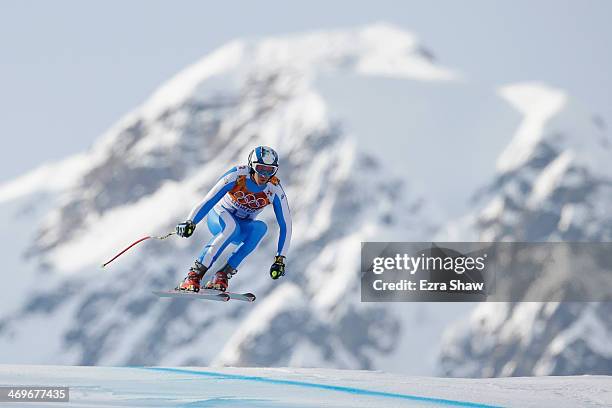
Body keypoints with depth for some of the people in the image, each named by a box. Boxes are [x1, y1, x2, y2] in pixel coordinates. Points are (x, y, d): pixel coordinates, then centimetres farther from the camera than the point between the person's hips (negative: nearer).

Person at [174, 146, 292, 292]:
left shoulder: (275, 190, -17)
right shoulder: (237, 175, -23)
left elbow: (285, 225, -13)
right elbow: (209, 199, -27)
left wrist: (280, 259, -19)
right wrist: (190, 222, -40)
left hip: (243, 229, 2)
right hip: (218, 217, -2)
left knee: (260, 227, -32)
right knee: (231, 226, -38)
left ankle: (223, 274, -32)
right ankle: (195, 273, -38)